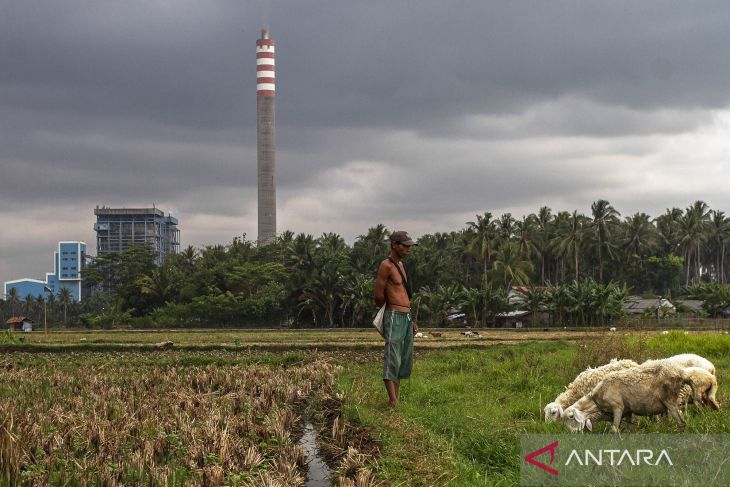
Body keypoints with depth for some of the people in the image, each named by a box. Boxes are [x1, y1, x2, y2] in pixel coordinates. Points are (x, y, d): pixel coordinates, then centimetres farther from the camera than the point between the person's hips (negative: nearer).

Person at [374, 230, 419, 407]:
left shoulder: (400, 264, 18)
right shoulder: (386, 265, -10)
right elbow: (379, 297, -10)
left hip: (406, 318, 9)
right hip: (394, 317, -9)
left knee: (405, 363, 10)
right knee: (392, 361, -13)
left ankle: (394, 399, 15)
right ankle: (393, 402, -18)